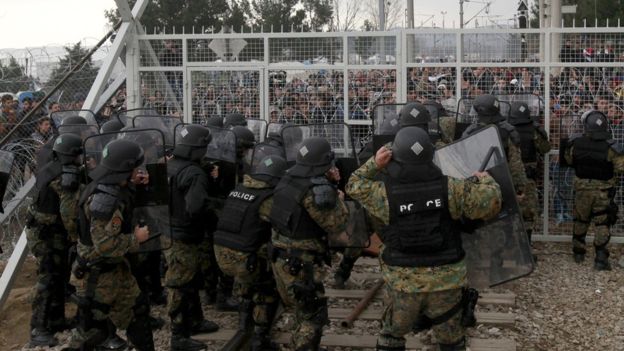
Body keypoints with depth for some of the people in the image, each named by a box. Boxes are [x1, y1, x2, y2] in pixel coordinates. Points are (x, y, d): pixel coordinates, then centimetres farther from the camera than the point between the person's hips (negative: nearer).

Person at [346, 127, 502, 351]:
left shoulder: (385, 194, -12)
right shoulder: (449, 189, -12)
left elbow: (355, 187, 5)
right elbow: (490, 202, -9)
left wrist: (375, 165, 1)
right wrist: (484, 180, 10)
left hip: (403, 281, 0)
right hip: (446, 280, 0)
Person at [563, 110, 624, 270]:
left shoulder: (575, 144, -11)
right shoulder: (611, 147, -20)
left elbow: (568, 160, 4)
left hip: (582, 189, 2)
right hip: (603, 192, -2)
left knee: (580, 221, 20)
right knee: (602, 224, 5)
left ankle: (578, 252, 31)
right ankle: (601, 258, -1)